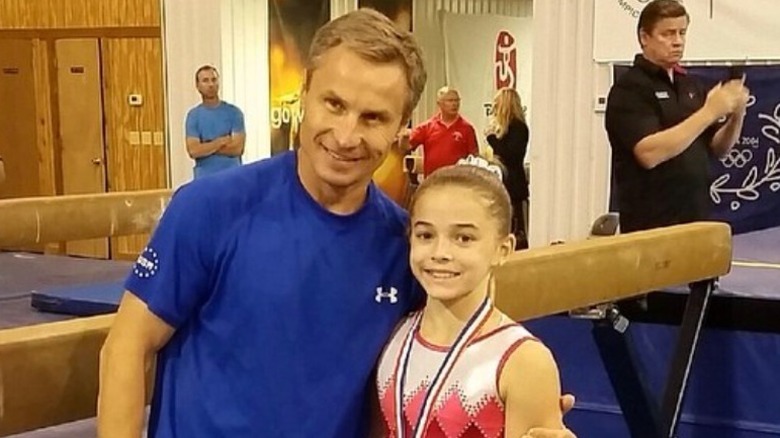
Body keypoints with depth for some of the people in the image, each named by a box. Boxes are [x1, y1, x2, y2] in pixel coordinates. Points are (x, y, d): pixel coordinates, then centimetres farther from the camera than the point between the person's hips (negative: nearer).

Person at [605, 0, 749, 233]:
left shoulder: (690, 85, 12)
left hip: (695, 218, 7)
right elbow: (649, 153, -23)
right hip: (650, 225, -7)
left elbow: (717, 147, 14)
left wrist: (737, 114, -6)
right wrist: (709, 112, -23)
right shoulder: (629, 89, -10)